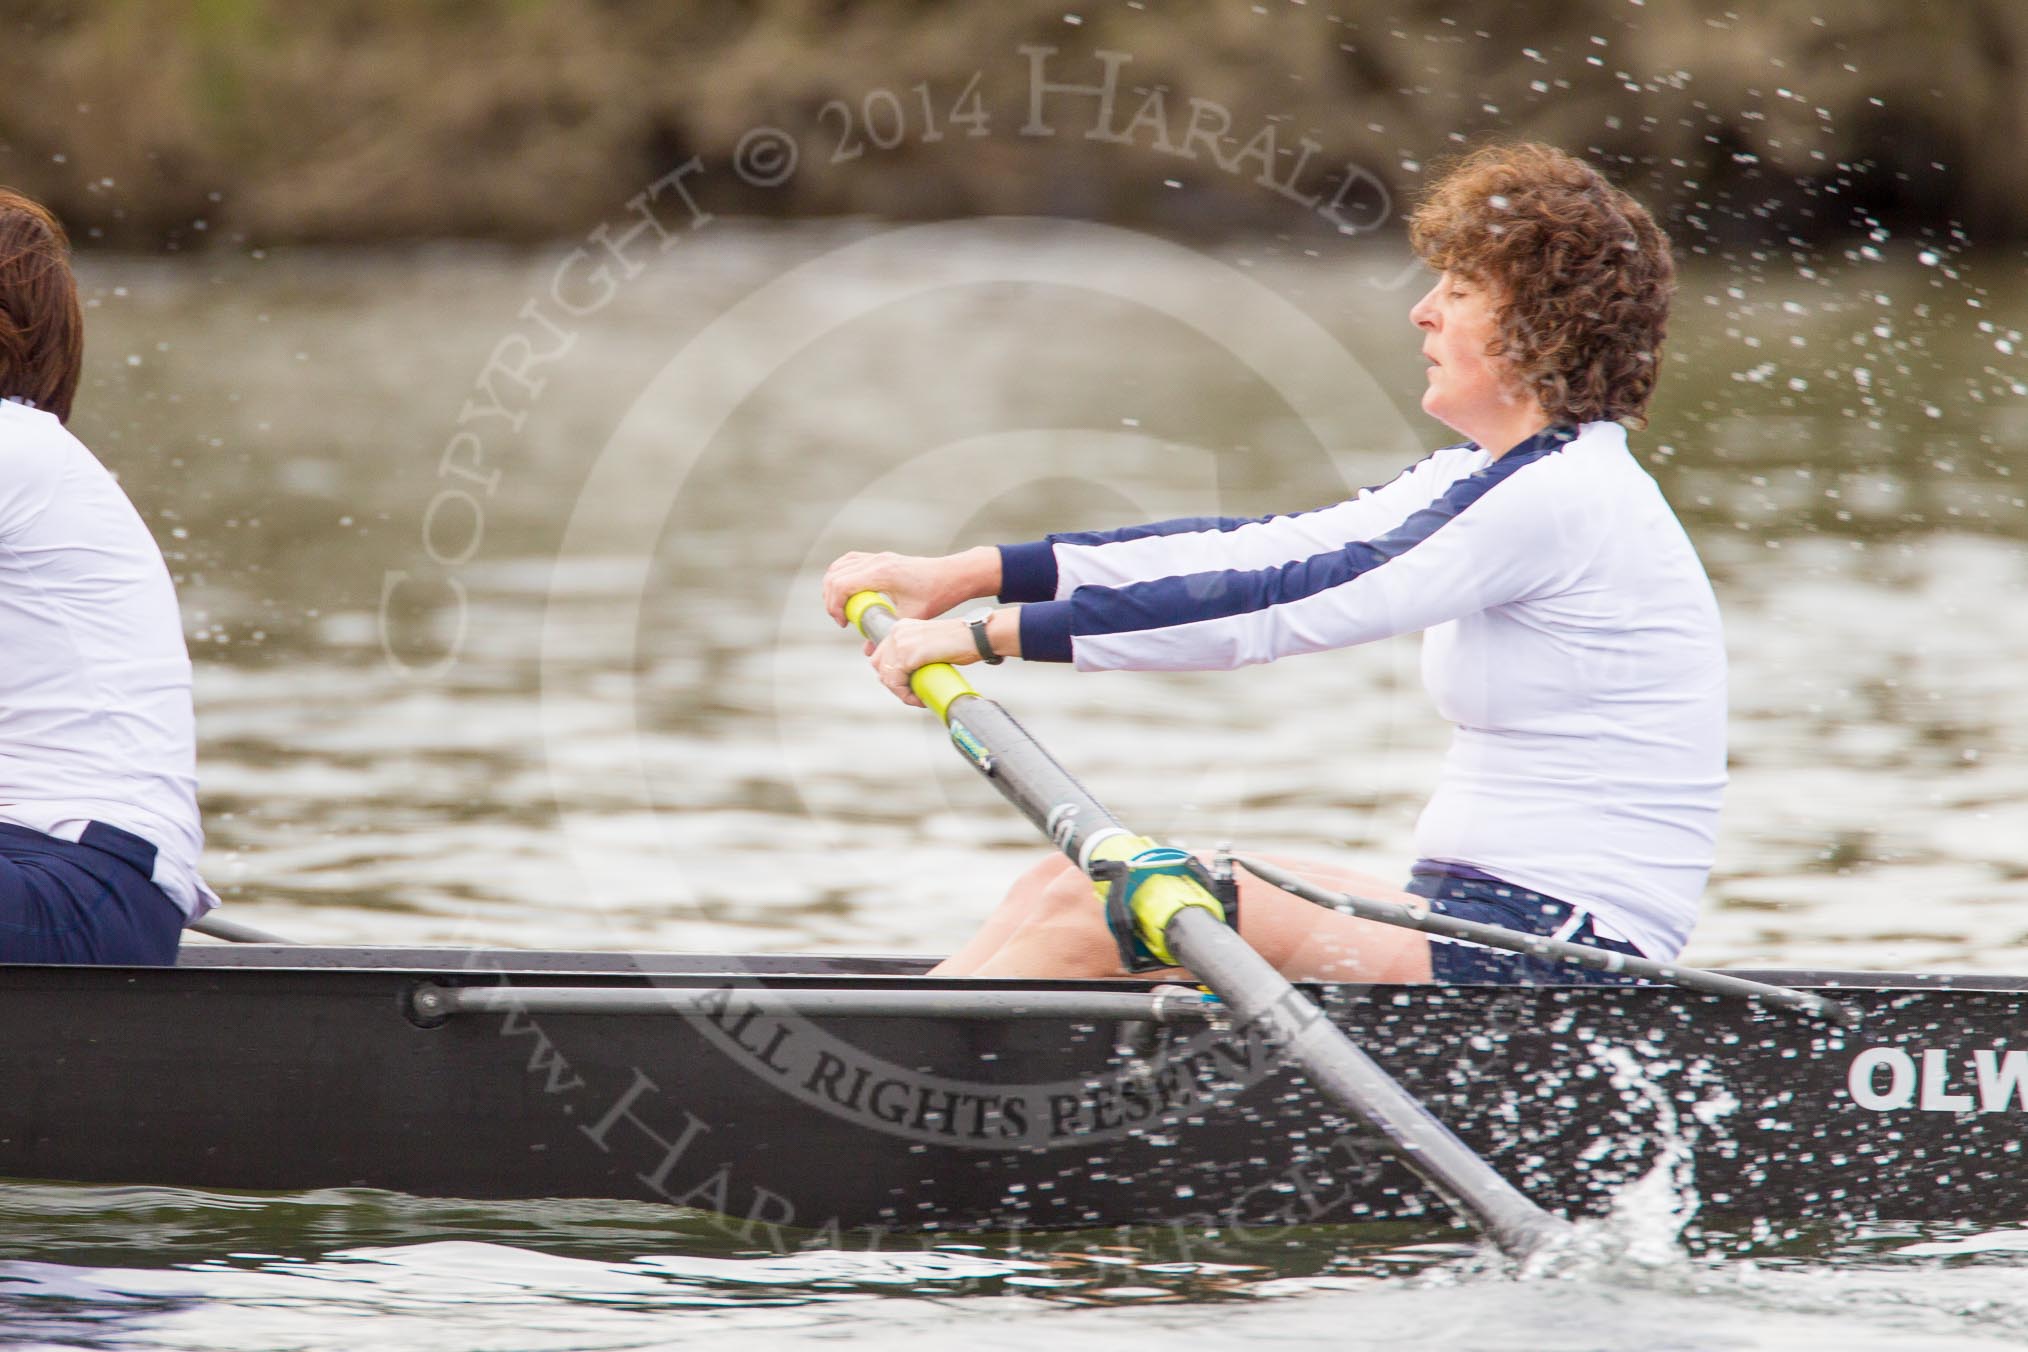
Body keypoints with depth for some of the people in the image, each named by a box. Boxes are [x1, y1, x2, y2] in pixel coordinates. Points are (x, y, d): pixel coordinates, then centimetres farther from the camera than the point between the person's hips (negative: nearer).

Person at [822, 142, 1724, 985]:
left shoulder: (1565, 501, -16)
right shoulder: (1481, 479, 15)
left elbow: (1281, 610, -18)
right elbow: (1263, 552, 11)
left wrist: (992, 635, -17)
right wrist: (967, 576, 5)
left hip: (1569, 963, -9)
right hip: (1488, 925, 9)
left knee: (1100, 904, -15)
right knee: (1077, 884, 1)